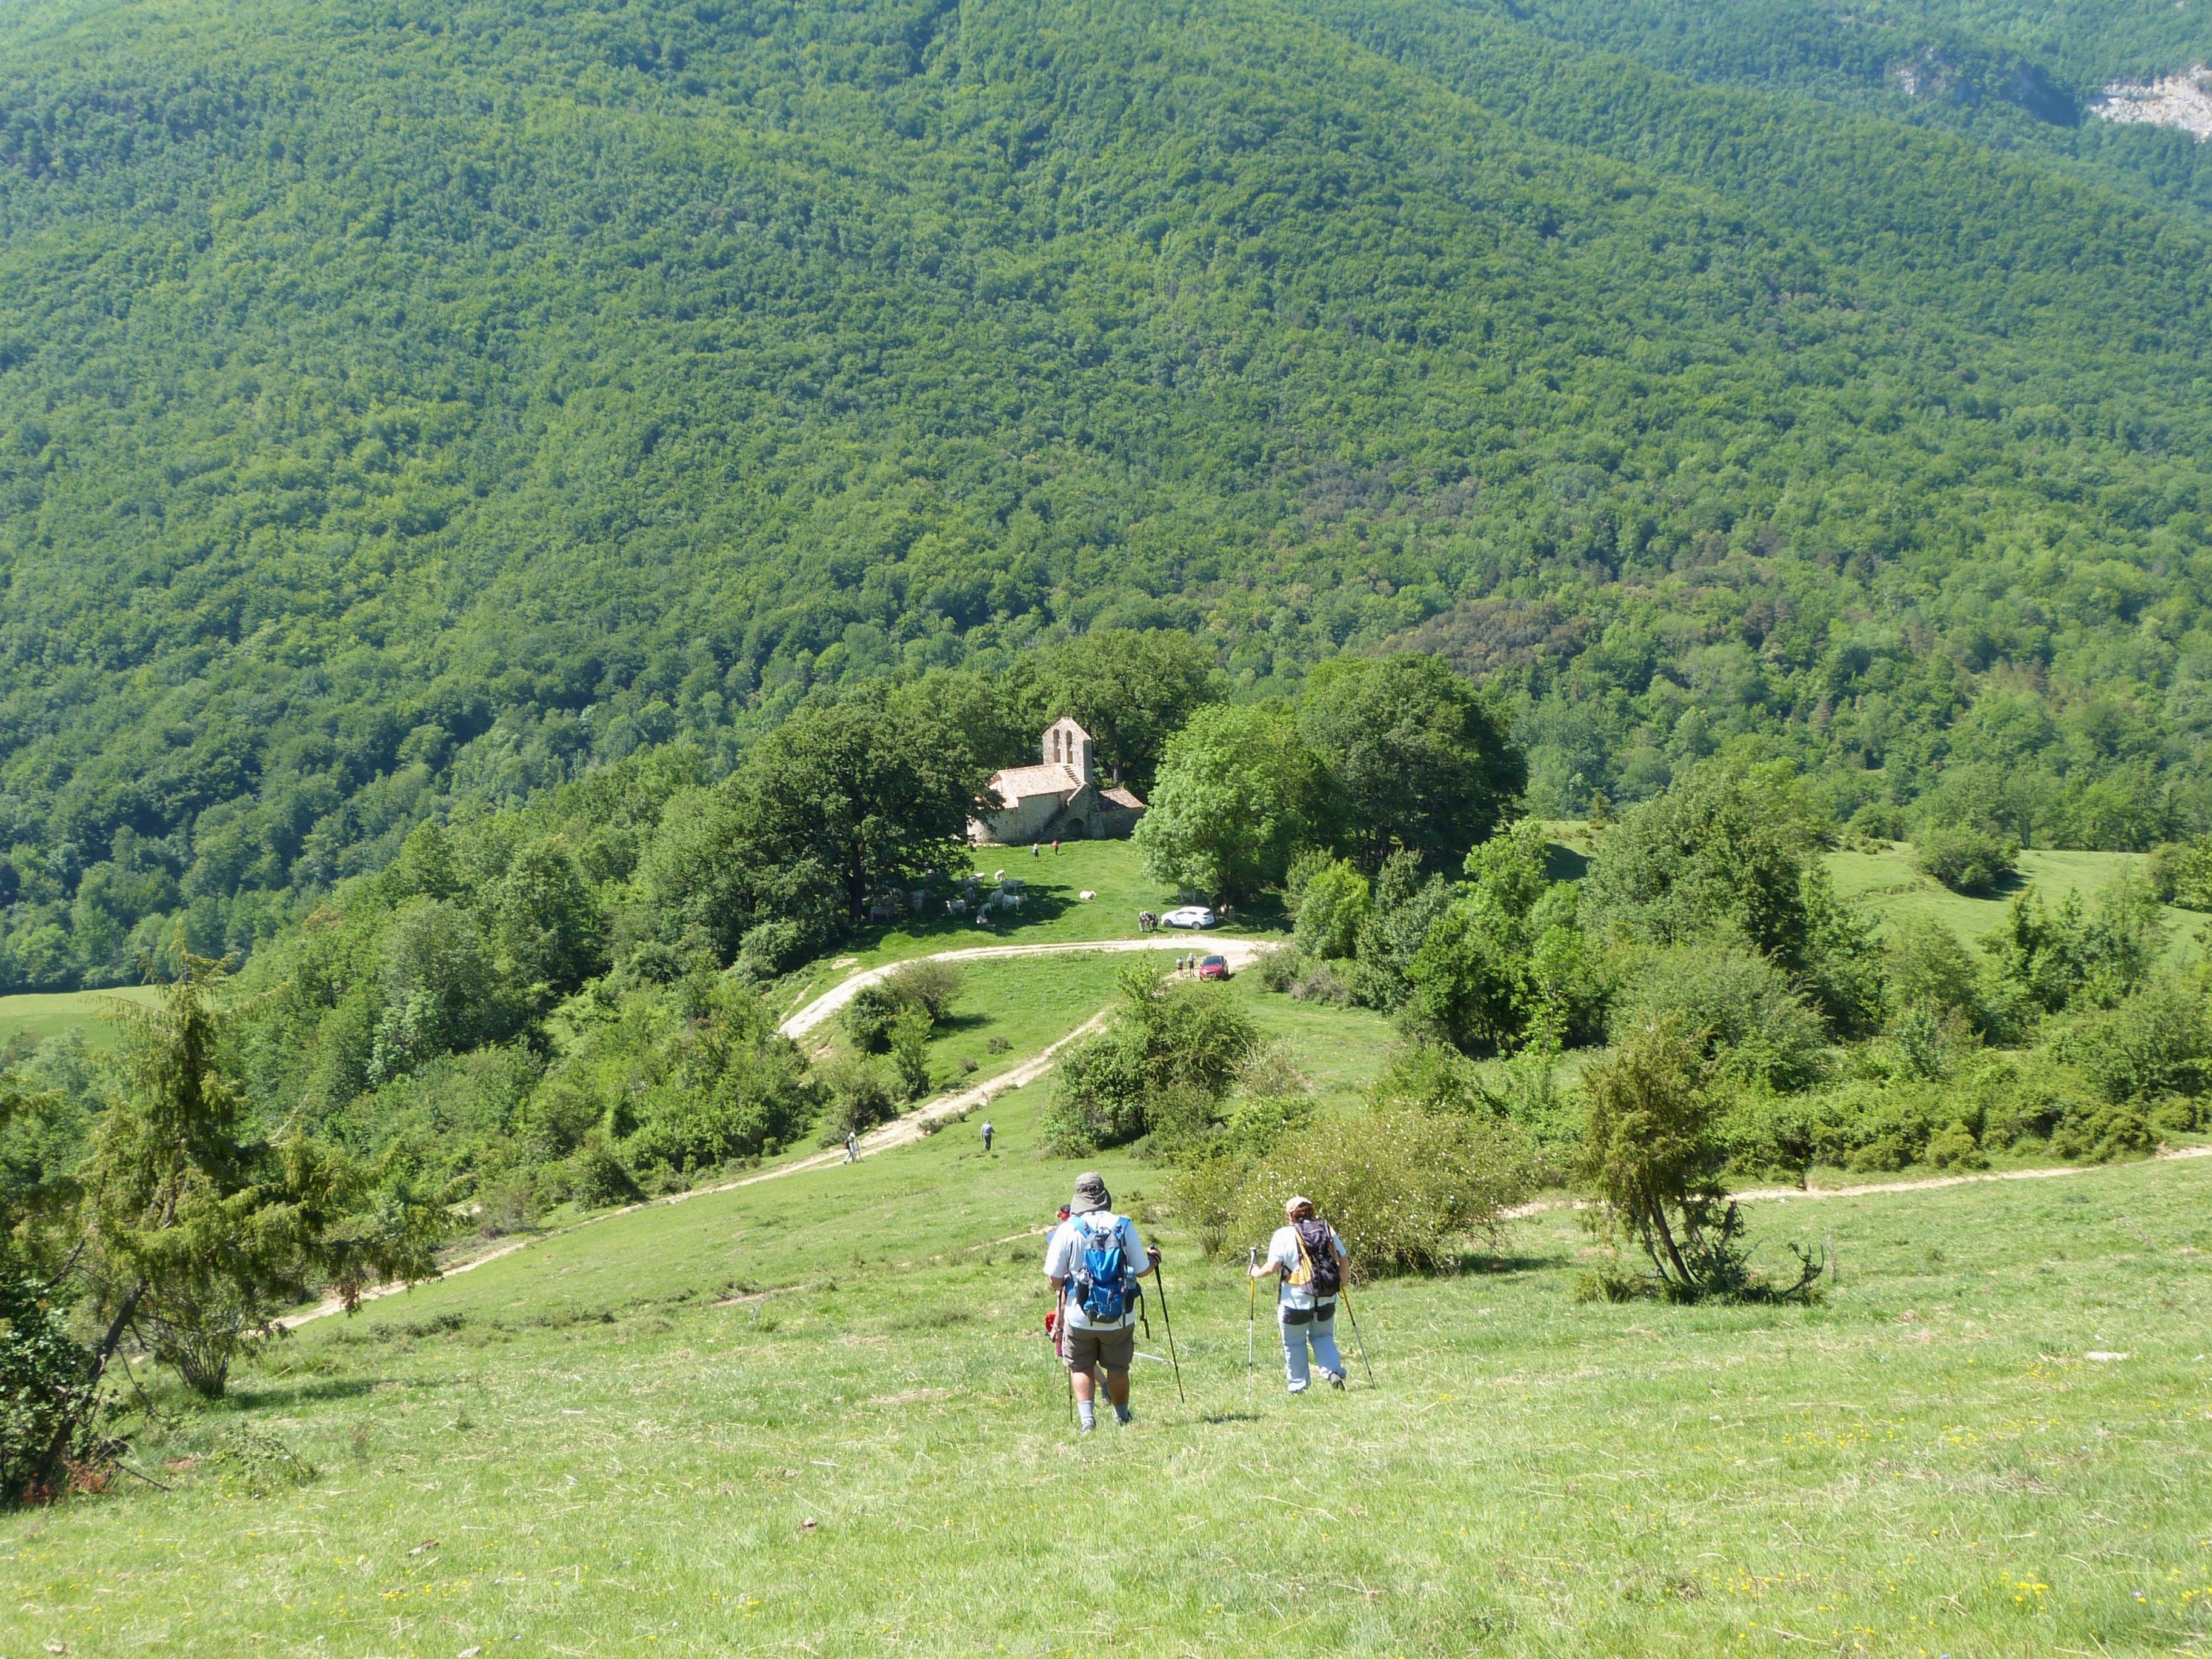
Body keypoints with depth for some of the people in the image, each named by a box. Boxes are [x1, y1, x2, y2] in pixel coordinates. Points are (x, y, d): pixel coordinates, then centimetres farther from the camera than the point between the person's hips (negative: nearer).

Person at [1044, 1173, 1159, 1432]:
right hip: (1120, 1316, 1)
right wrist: (1153, 1259, 25)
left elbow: (1055, 1279, -6)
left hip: (1080, 1316, -1)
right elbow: (1142, 1270, 2)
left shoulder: (1067, 1230, -8)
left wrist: (1064, 1284, 18)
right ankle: (1122, 1419, 27)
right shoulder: (1124, 1226, -5)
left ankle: (1087, 1418, -2)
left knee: (1081, 1367, 13)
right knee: (1118, 1368, 16)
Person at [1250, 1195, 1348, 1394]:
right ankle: (1334, 1372, 0)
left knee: (1294, 1343, 10)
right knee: (1323, 1336, 21)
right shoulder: (1328, 1230, 6)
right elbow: (1344, 1259, 10)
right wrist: (1342, 1280, 28)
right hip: (1327, 1298, 4)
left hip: (1296, 1300, -4)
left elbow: (1273, 1267, -14)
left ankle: (1299, 1386, 14)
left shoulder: (1284, 1235, -8)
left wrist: (1257, 1273, 6)